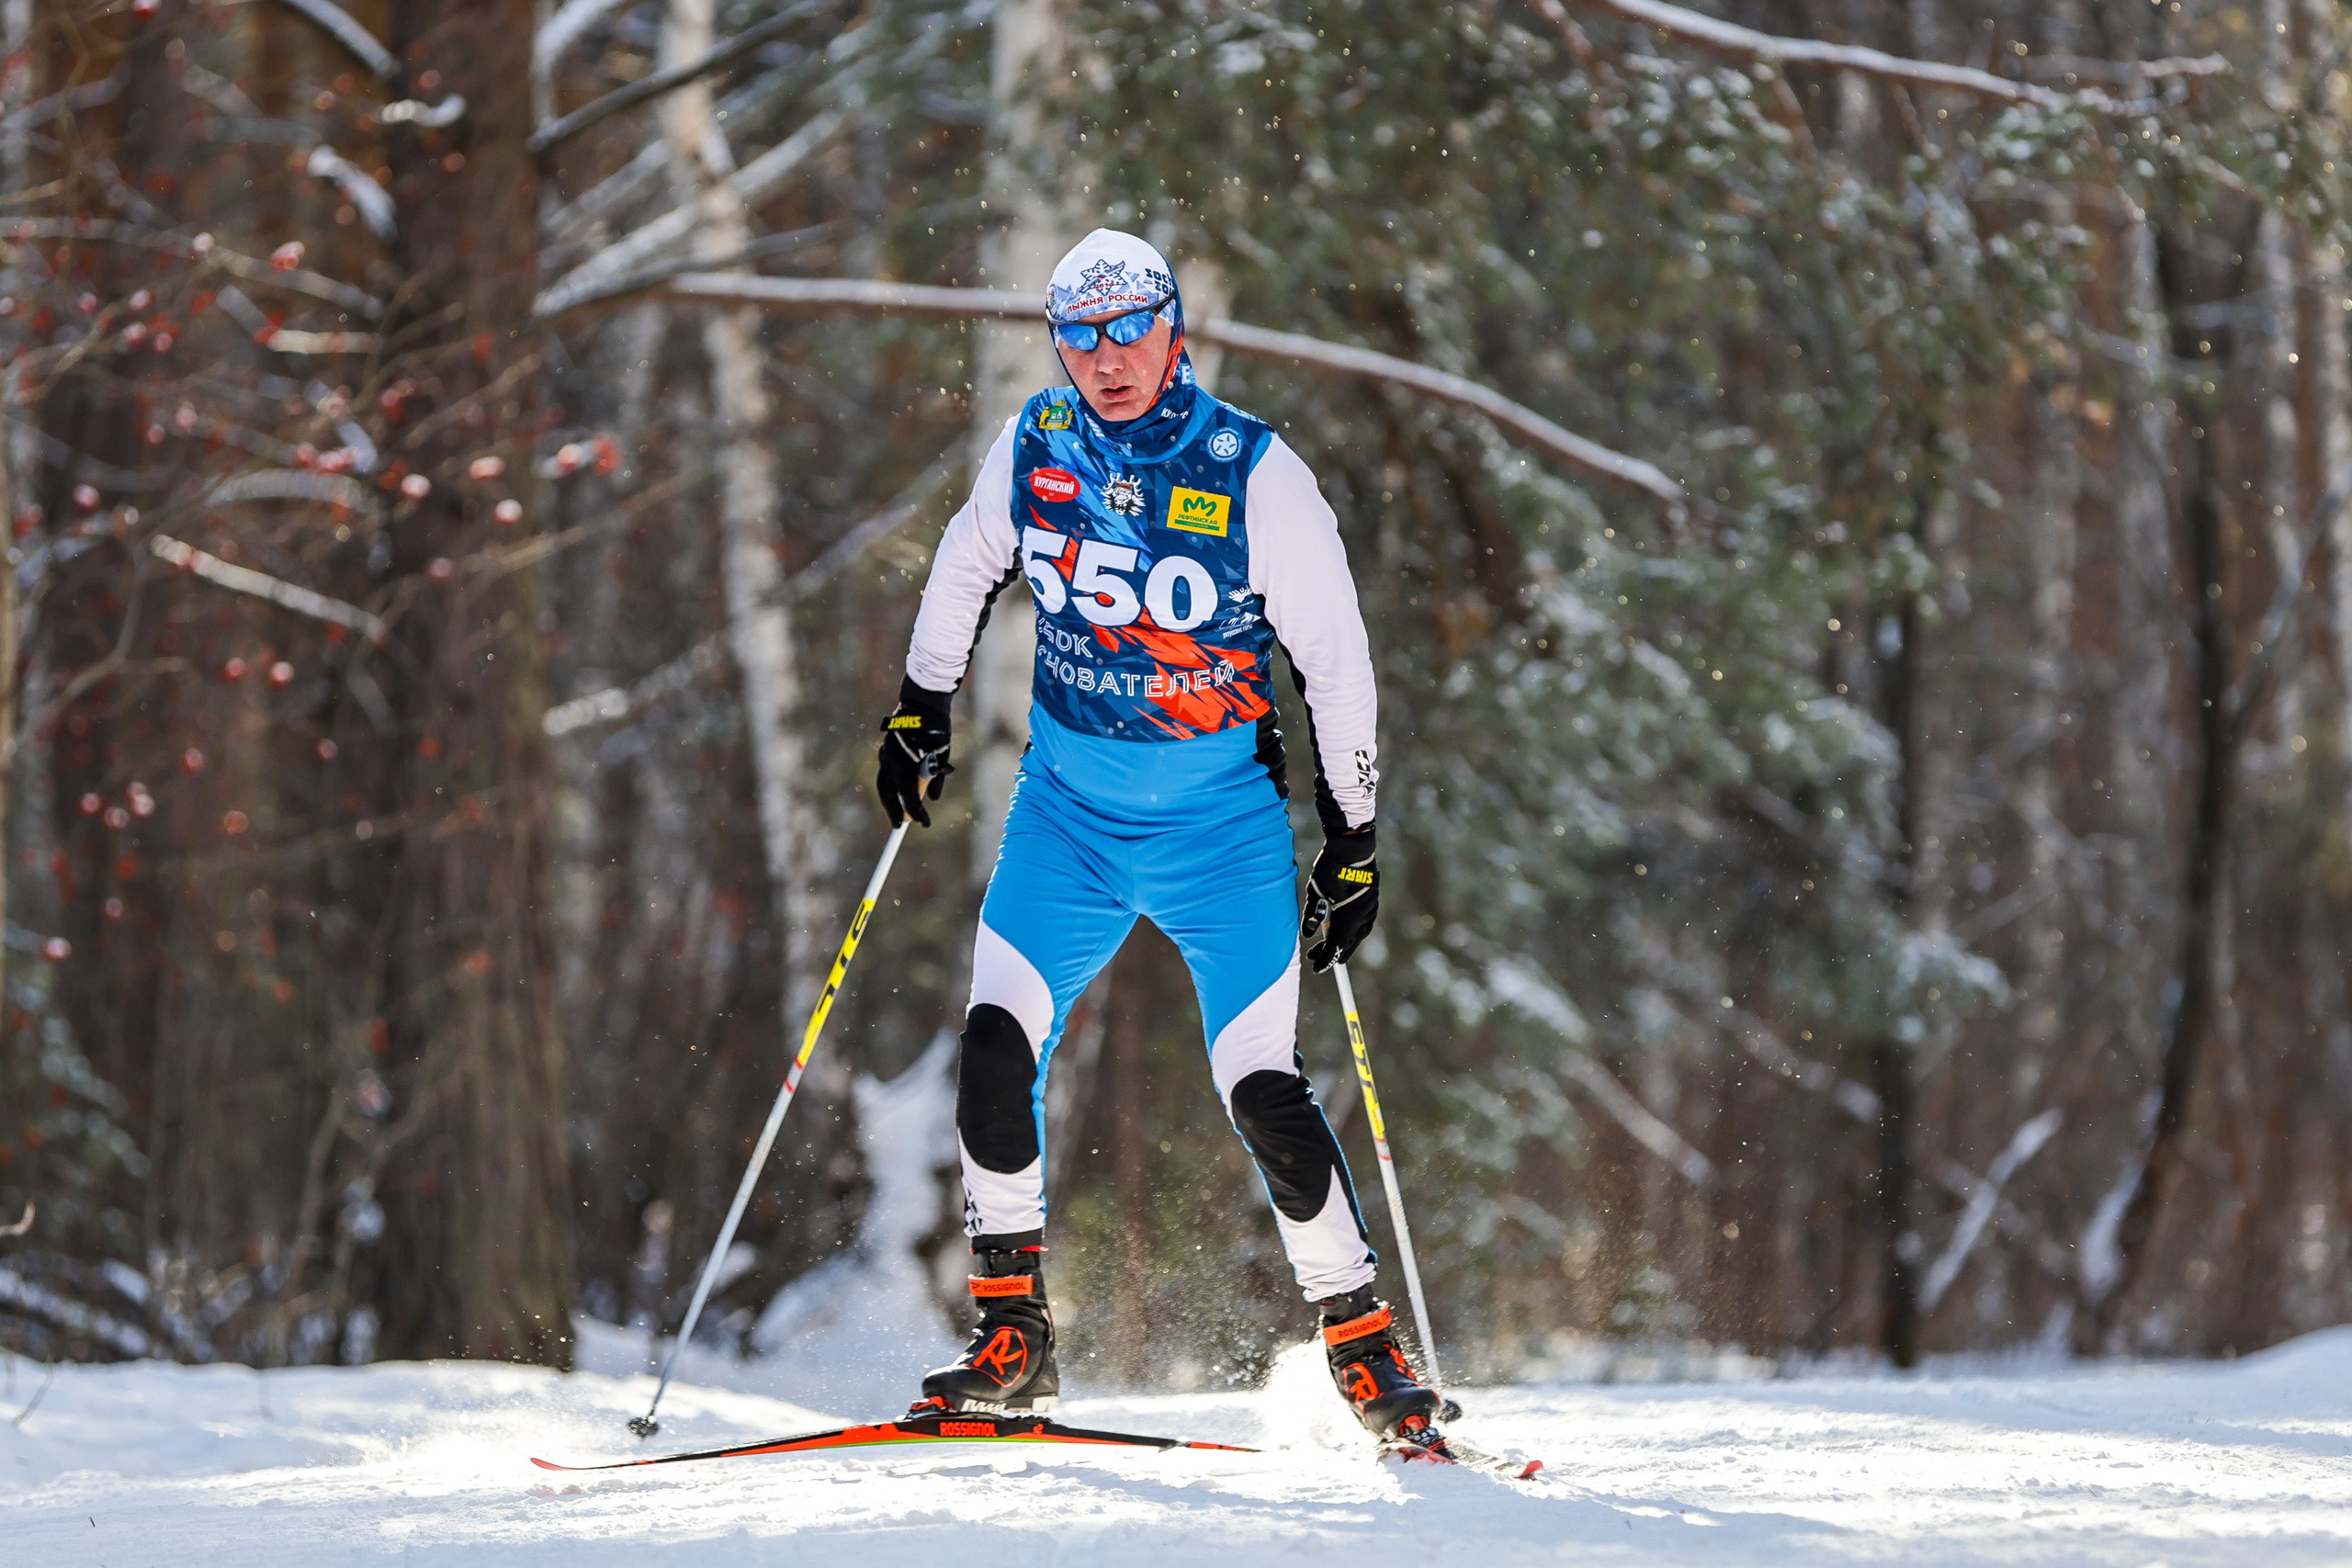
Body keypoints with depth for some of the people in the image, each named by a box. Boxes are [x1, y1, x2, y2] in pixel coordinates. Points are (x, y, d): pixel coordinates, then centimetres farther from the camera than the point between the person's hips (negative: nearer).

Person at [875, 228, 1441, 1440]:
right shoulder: (1033, 448, -3)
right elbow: (964, 574, 17)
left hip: (1223, 825, -3)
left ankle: (1361, 1338, 7)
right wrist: (919, 709, 15)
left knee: (1263, 1089, -8)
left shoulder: (1257, 476, -13)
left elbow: (1335, 662, -7)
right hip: (1070, 806, 3)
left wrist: (1352, 843, -6)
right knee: (995, 1044, -14)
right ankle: (1012, 1337, -4)